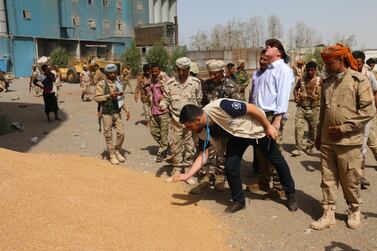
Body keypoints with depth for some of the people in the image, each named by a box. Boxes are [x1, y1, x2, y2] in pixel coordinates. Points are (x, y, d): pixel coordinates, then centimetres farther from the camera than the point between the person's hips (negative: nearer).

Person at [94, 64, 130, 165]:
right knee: (108, 135, 3)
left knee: (121, 133, 2)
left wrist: (126, 110, 10)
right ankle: (112, 155, 16)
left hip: (117, 113, 4)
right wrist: (109, 96, -21)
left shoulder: (118, 83, 11)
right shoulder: (101, 84, -5)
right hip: (106, 113, -4)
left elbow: (122, 98, 17)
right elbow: (97, 98, -12)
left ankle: (117, 151, 25)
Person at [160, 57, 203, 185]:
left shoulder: (196, 82, -1)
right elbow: (166, 99, 8)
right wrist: (163, 104, -15)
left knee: (190, 147, 6)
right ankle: (177, 170, 24)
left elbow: (199, 101, 5)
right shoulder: (170, 83, 1)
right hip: (176, 120, 1)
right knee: (175, 146, 8)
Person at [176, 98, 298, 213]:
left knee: (277, 161, 8)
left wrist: (268, 127, -21)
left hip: (256, 129, -4)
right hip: (237, 136, 5)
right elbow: (202, 155, -11)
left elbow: (251, 108, -28)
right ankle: (238, 200, 12)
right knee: (230, 166, -9)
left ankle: (291, 194, 30)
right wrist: (188, 174, -20)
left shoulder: (220, 107, -39)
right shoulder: (203, 131, -17)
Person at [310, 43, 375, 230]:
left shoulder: (359, 80, -7)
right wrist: (319, 135, 17)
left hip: (348, 142, -5)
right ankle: (328, 214, 20)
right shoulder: (327, 82, 11)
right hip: (327, 141, 5)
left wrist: (344, 127, -15)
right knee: (328, 179, 9)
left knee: (350, 180, 9)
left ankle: (354, 211, 31)